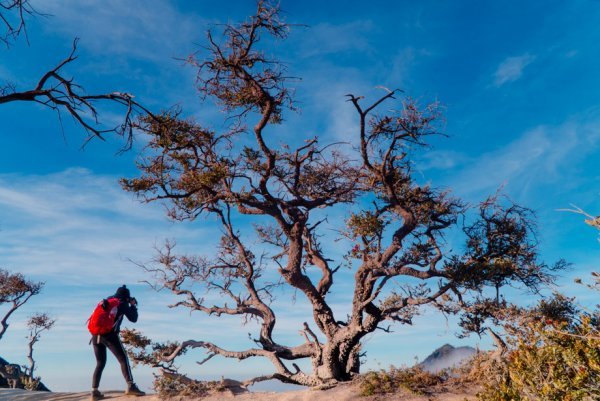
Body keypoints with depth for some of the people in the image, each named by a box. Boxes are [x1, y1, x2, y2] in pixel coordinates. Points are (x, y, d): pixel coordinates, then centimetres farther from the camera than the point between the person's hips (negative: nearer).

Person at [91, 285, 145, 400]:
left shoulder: (107, 301, 22)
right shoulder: (122, 303, 7)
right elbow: (133, 319, 12)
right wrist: (133, 306, 26)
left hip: (96, 335, 6)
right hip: (110, 334, -6)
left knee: (100, 363, 16)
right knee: (123, 359, -5)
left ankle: (94, 391, 10)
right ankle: (131, 386, -16)